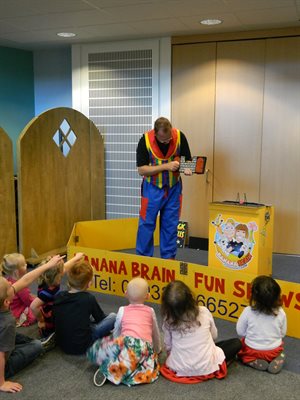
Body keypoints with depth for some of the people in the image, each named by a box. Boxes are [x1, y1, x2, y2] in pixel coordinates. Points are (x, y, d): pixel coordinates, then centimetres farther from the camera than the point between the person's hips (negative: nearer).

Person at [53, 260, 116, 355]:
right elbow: (100, 318, 3)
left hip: (61, 344, 5)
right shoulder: (88, 298, -14)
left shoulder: (59, 296, -4)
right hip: (81, 347, -5)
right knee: (113, 316, 3)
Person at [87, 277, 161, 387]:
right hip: (146, 348, 1)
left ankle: (108, 368, -9)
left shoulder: (122, 310, 17)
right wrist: (157, 350, 50)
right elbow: (155, 333, 32)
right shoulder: (150, 311, 21)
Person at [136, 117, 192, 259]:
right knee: (147, 224, 3)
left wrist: (187, 168, -25)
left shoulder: (180, 137, -13)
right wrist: (166, 166, -27)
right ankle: (143, 257, 18)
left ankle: (169, 257, 21)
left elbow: (187, 160, -2)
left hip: (174, 188, 2)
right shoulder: (145, 141, -18)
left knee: (170, 225, 9)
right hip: (152, 188, -2)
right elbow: (141, 170, -18)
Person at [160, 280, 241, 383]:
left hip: (178, 369, 1)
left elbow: (168, 346, -4)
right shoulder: (204, 312, -14)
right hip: (206, 368, -1)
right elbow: (214, 335, 3)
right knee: (236, 343, 14)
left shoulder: (168, 319, -15)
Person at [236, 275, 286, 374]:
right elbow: (282, 333, -2)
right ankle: (277, 360, 4)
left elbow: (240, 332, -9)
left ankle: (255, 362, 2)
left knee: (240, 349, 28)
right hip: (274, 351, 2)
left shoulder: (248, 311, -22)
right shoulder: (280, 312, -17)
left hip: (252, 350, -2)